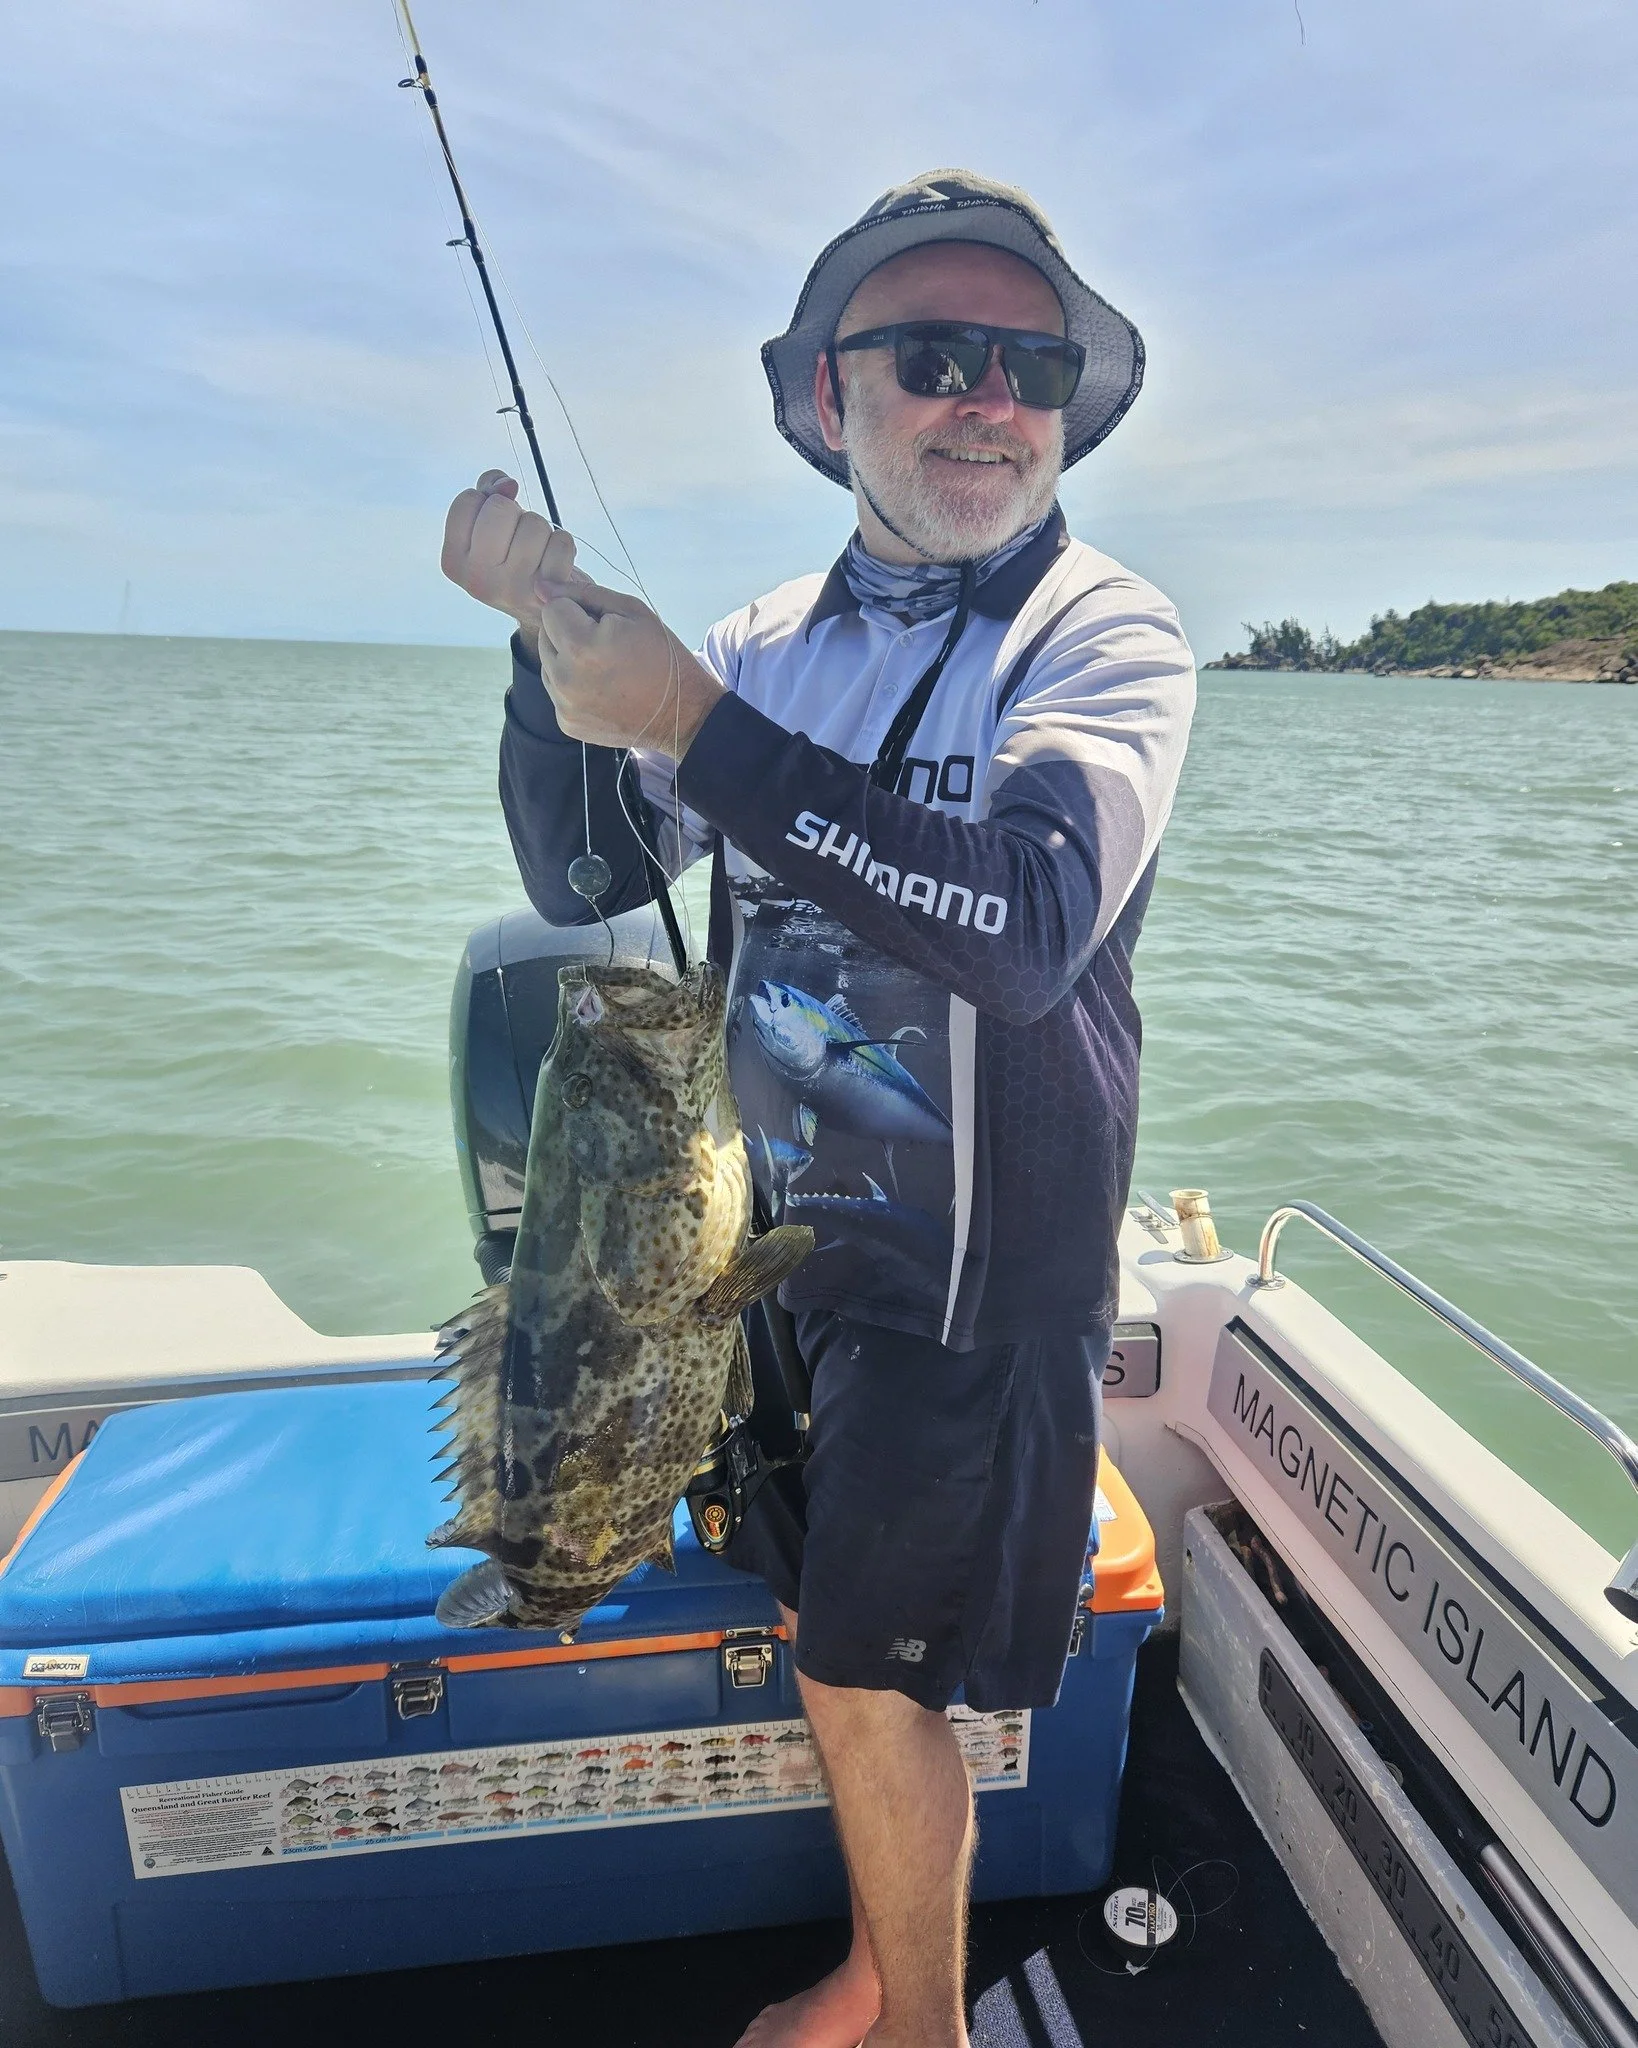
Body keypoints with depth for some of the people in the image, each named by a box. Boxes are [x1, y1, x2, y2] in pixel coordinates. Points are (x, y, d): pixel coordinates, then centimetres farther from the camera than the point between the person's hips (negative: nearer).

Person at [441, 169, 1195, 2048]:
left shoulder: (1105, 634, -11)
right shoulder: (775, 641, 5)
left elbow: (1031, 922, -29)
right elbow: (582, 879, 3)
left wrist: (688, 719, -30)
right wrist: (549, 633, -12)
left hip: (975, 1262, -5)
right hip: (778, 1226, 5)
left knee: (871, 1676, 7)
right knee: (834, 1644, 19)